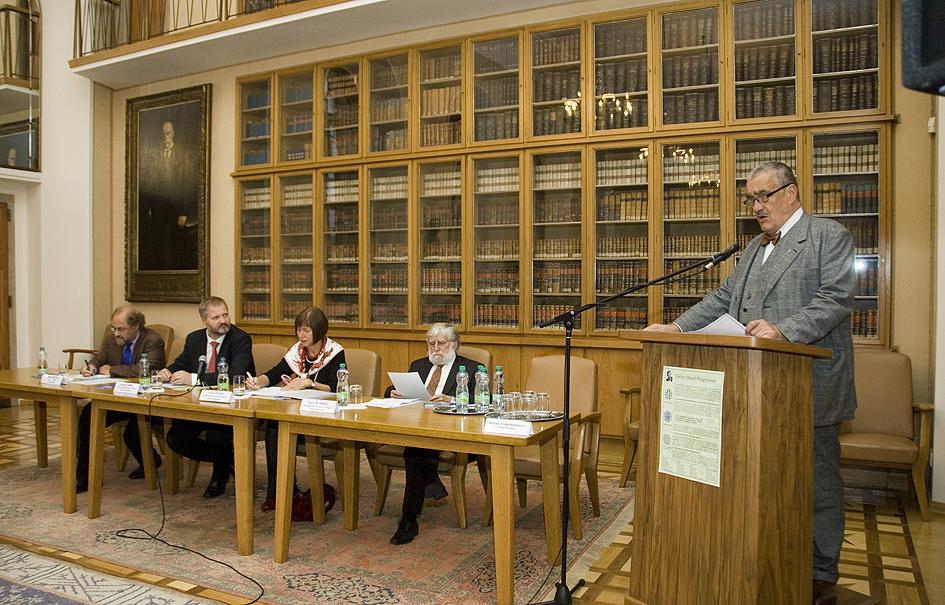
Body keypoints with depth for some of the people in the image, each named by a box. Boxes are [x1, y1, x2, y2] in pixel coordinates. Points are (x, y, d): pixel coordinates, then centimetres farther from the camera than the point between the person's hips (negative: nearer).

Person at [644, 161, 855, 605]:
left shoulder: (829, 236, -3)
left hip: (811, 387, -6)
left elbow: (836, 298, -15)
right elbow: (723, 299, 15)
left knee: (817, 482, 5)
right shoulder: (755, 248, 19)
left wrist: (783, 330, -29)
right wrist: (678, 327, 2)